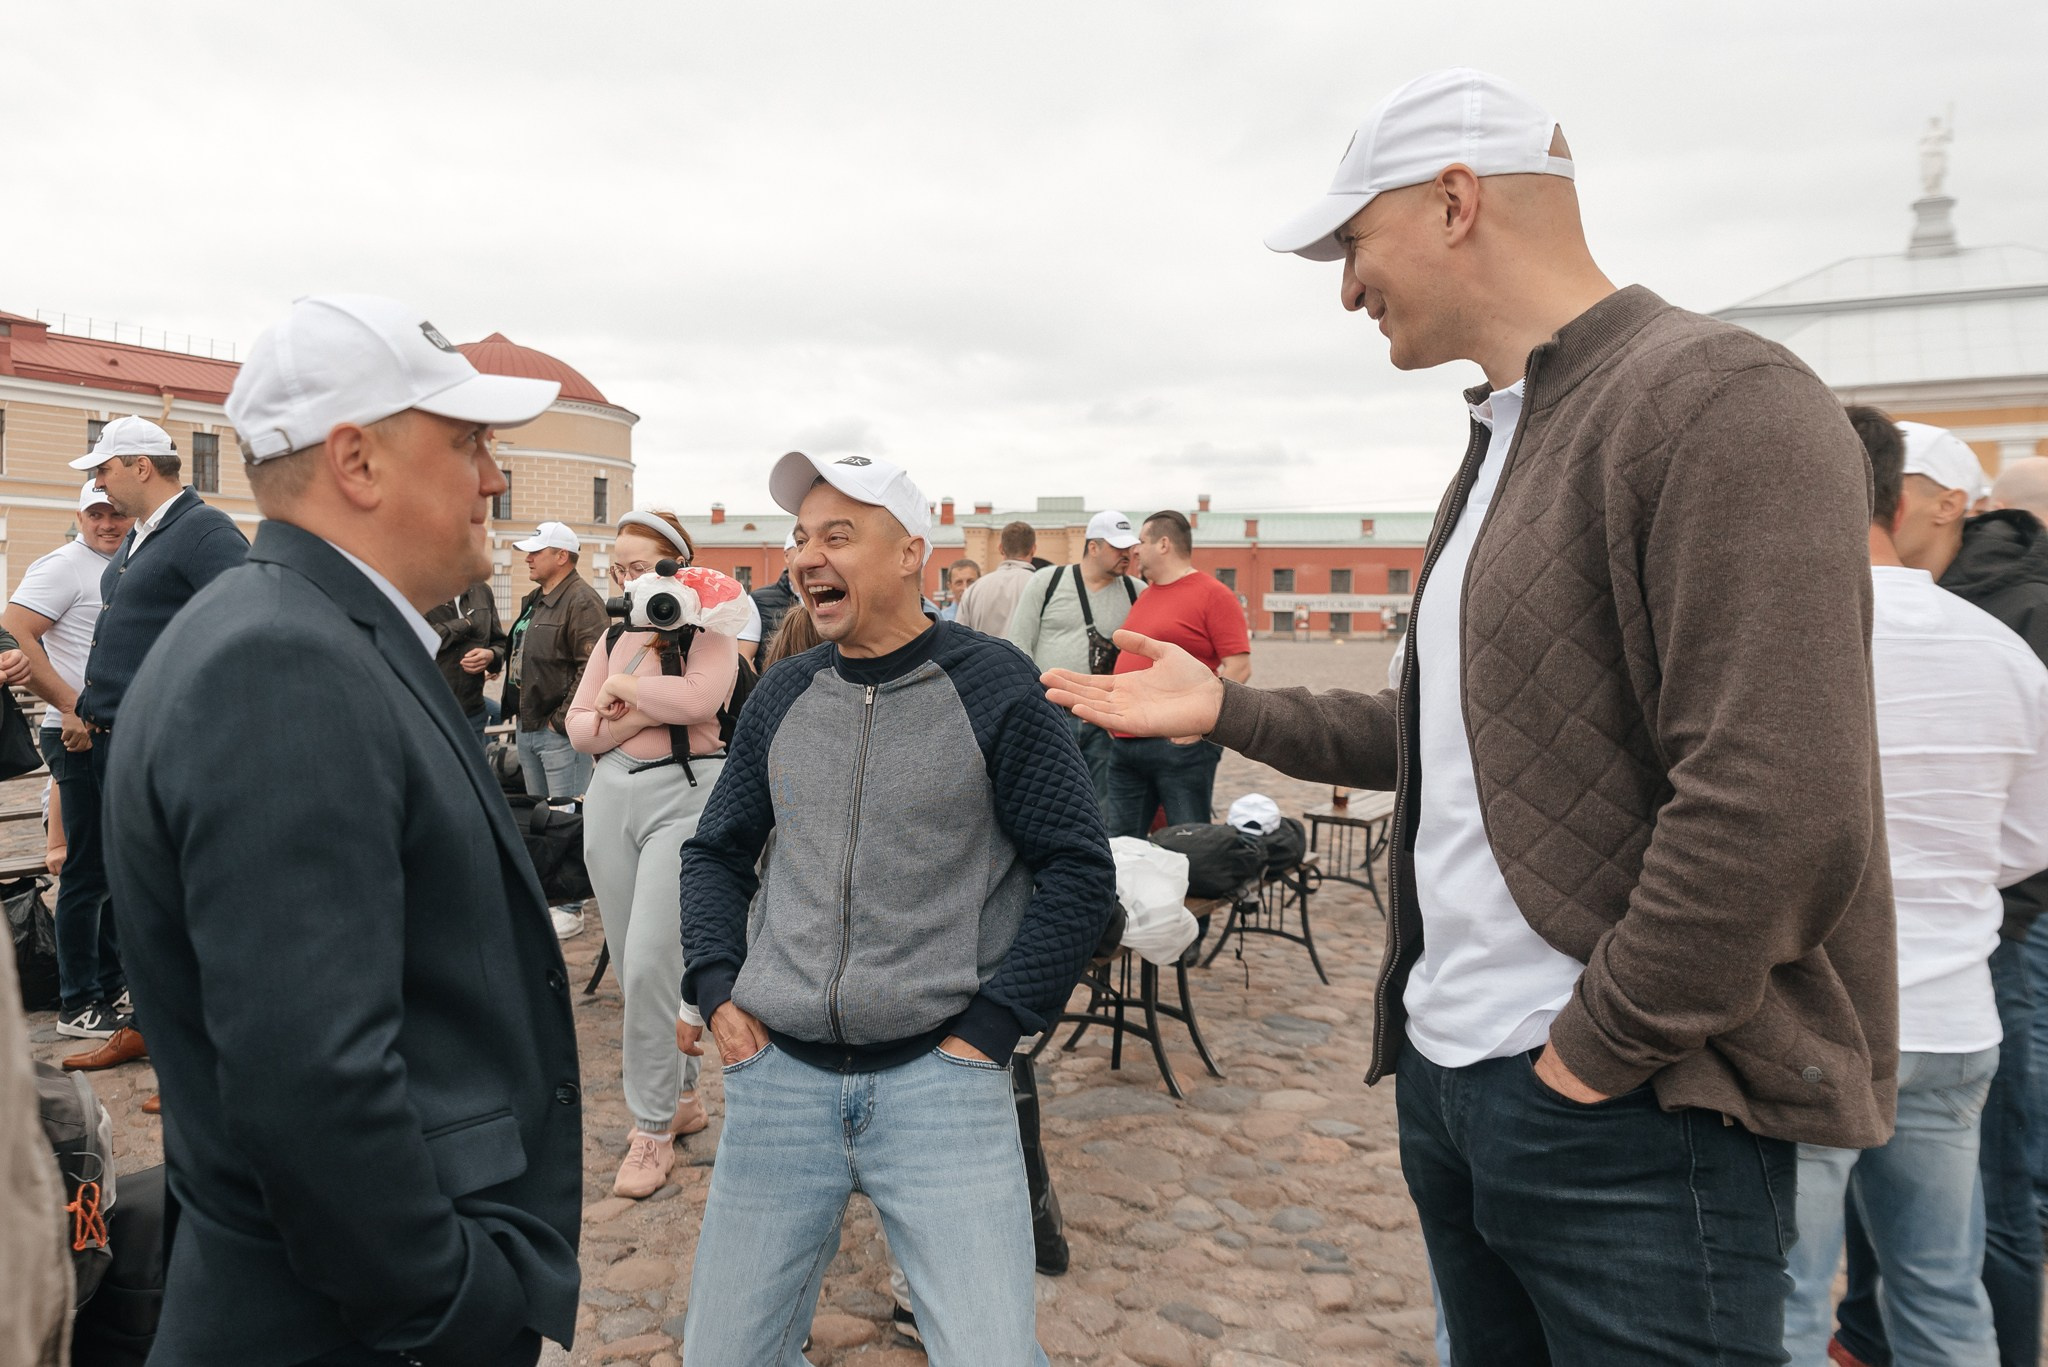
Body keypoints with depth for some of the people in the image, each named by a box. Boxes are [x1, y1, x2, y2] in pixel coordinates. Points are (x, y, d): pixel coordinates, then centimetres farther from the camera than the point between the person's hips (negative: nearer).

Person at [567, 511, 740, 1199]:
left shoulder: (708, 632, -2)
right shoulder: (614, 638, 15)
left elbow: (700, 697, -22)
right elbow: (579, 728, 8)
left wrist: (624, 686, -7)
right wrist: (641, 714, -10)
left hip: (685, 793, -6)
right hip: (612, 795, 6)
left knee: (650, 963, -11)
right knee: (634, 964, 9)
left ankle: (652, 1128, 3)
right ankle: (681, 1095, 26)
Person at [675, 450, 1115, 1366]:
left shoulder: (994, 688, -6)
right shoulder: (782, 694, 7)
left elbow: (1080, 871, -5)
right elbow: (716, 851, 18)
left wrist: (990, 1025, -10)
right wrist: (716, 990, 4)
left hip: (940, 1077, -4)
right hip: (778, 1076, 4)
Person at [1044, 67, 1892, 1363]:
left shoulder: (1718, 401, -15)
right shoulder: (1503, 436, 14)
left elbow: (1779, 811, -23)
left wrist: (1595, 1052, -16)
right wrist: (1228, 709, 14)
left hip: (1625, 1111, -9)